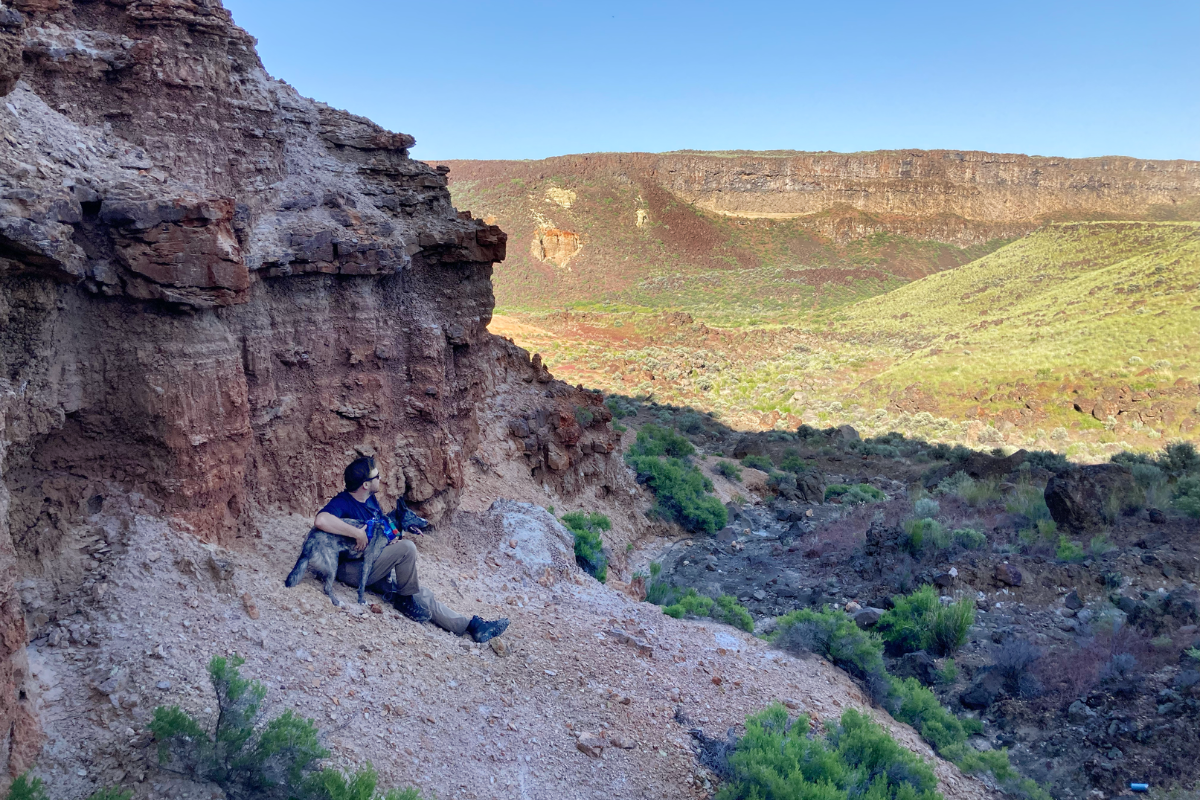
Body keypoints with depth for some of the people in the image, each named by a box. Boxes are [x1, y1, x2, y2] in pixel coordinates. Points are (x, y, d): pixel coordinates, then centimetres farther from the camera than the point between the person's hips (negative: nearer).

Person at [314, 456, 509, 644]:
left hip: (373, 567, 9)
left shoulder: (371, 500, 8)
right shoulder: (342, 503, -18)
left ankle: (470, 625, 4)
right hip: (351, 570, -9)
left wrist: (395, 534, -3)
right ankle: (405, 600, -7)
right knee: (407, 548, -26)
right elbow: (321, 520, -40)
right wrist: (359, 534, -36)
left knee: (422, 594, 2)